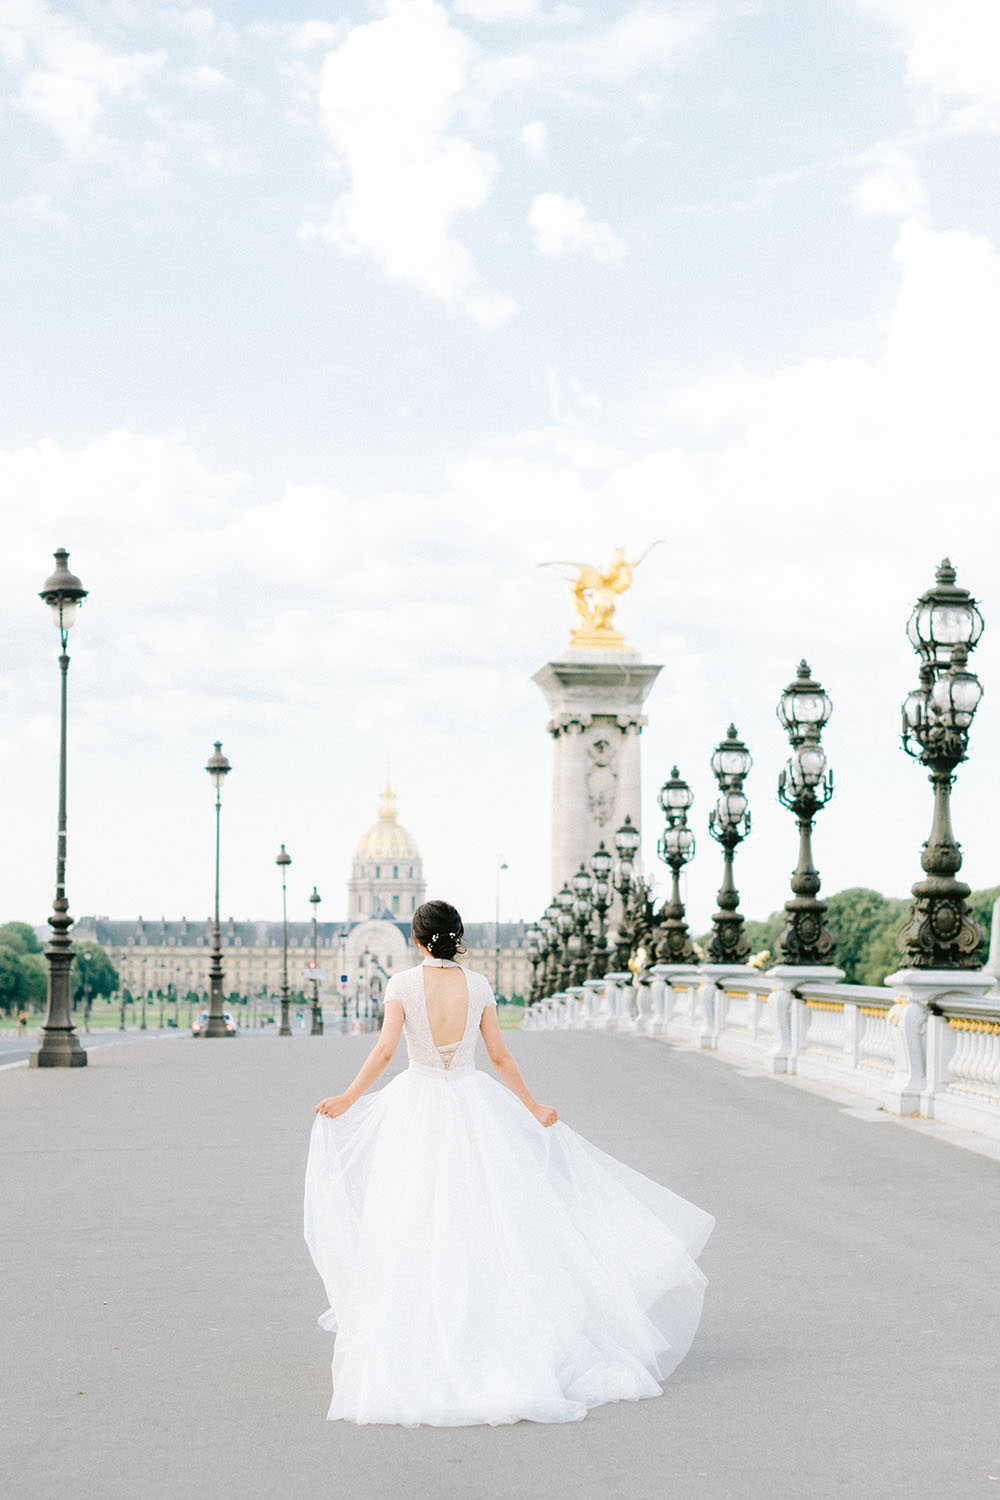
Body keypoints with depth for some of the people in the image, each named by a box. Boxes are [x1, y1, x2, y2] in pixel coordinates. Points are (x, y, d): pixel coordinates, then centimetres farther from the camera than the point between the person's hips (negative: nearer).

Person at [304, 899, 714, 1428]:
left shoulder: (402, 983, -7)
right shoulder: (478, 985, -1)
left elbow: (384, 1050, -14)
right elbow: (500, 1056, 2)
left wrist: (348, 1098, -5)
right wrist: (533, 1108, 13)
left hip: (417, 1107, -2)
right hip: (472, 1106, 2)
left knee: (417, 1232, 3)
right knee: (489, 1224, 7)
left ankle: (418, 1354, 4)